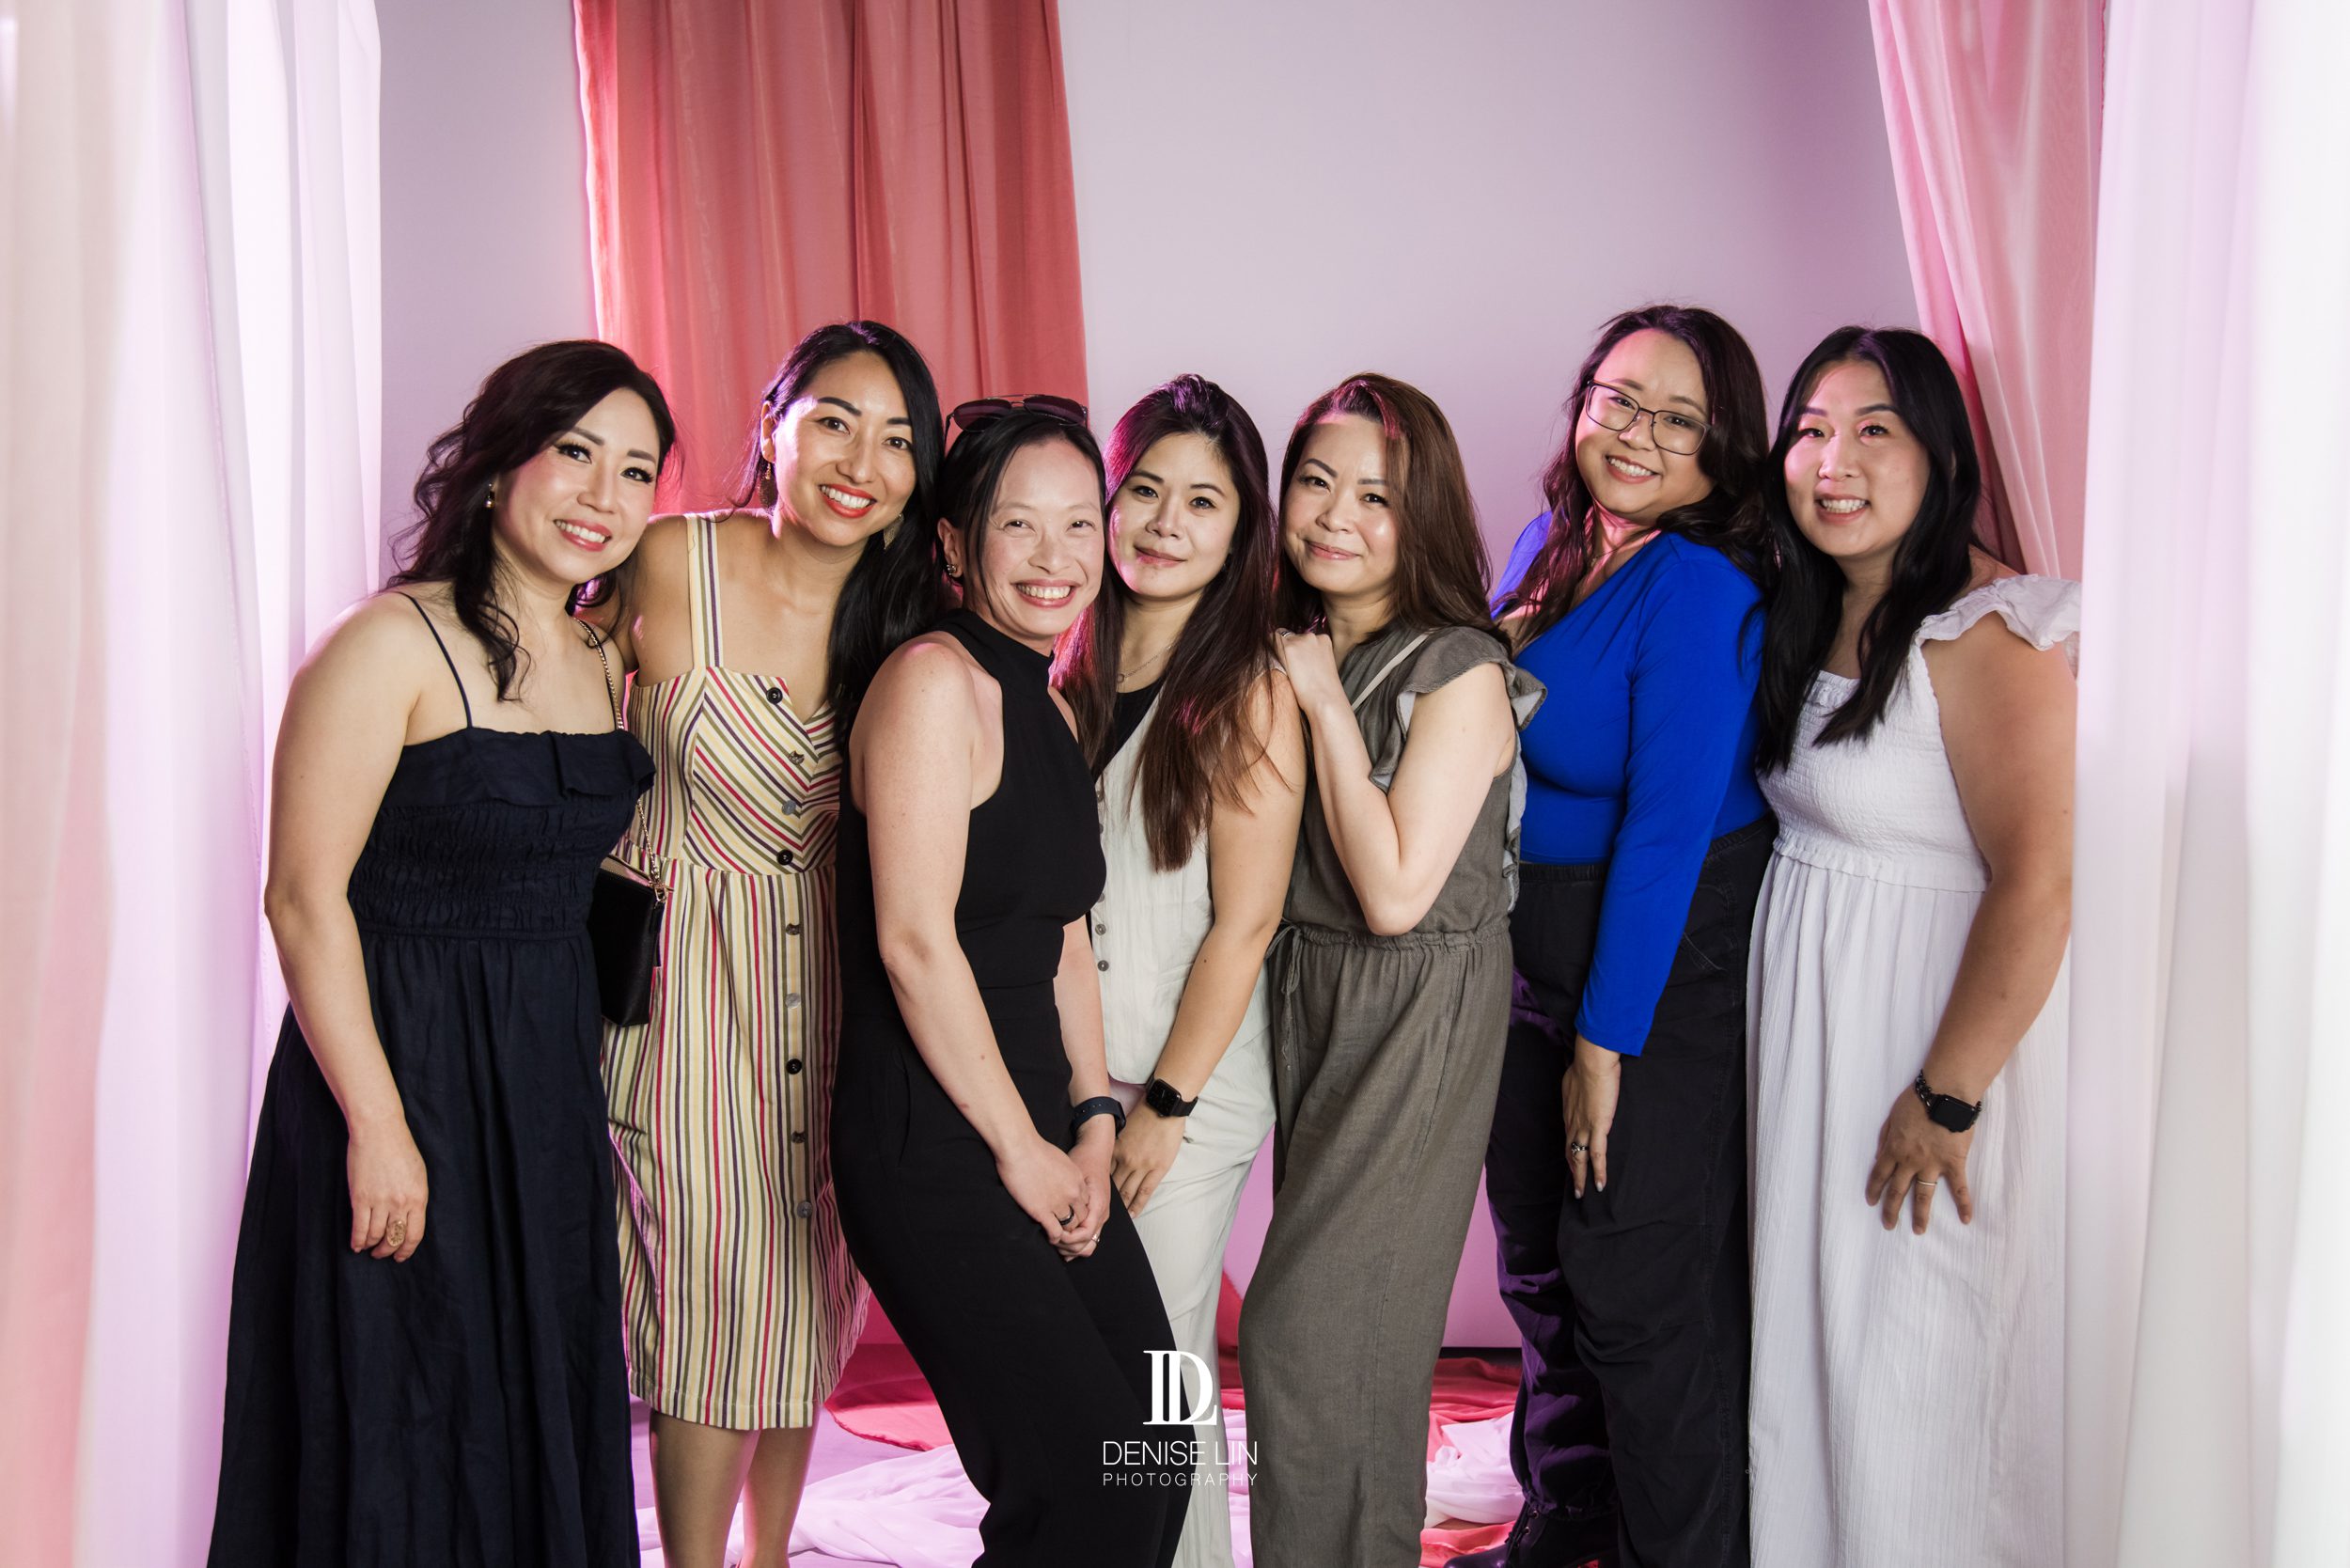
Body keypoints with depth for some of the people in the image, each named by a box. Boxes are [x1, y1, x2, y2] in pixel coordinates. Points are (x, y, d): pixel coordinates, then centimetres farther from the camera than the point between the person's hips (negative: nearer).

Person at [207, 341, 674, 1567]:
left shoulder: (603, 665, 9)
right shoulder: (392, 648, -13)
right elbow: (305, 897, -17)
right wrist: (377, 1124, -19)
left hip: (551, 1079, 7)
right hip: (402, 1064, -7)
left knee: (546, 1420, 16)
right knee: (400, 1435, 5)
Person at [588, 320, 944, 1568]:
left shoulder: (902, 618, -2)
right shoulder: (669, 567, -14)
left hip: (829, 975, 4)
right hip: (685, 965, -4)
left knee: (810, 1285, 13)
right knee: (714, 1287, -2)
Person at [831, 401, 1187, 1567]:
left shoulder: (1052, 712, 16)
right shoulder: (934, 680, -12)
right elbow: (915, 941, -18)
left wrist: (1092, 1120, 7)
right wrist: (1021, 1150, -11)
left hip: (1037, 1131, 9)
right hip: (930, 1148, -8)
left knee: (1160, 1462, 7)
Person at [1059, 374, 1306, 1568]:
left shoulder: (1251, 688, -10)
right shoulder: (1076, 670, 7)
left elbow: (1243, 925, -12)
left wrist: (1166, 1106, -11)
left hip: (1186, 1085, -5)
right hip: (1063, 1068, 5)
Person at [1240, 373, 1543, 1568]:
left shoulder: (1459, 669, -14)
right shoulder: (1284, 650, 6)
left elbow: (1395, 894, -20)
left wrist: (1328, 707, -17)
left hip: (1419, 1021, -7)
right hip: (1302, 1000, 7)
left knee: (1307, 1334, -5)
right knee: (1358, 1332, 16)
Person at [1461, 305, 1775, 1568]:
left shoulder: (1700, 590, -19)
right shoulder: (1553, 548, 5)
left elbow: (1668, 828, -21)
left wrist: (1609, 1039, -19)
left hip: (1662, 979, -8)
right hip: (1534, 962, 8)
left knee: (1637, 1282, 2)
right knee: (1537, 1254, 19)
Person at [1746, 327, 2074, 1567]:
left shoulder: (1983, 636, -19)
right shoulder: (1809, 620, 9)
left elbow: (2039, 889, -24)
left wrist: (1946, 1102, -22)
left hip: (1924, 1017, -8)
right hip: (1807, 1015, 9)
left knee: (1905, 1364, 2)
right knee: (1804, 1340, 19)